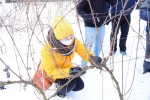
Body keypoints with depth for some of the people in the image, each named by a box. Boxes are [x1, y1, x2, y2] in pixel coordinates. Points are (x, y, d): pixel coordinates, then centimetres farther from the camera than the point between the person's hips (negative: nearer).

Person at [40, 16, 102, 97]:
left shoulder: (73, 41, -25)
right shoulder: (47, 50, -38)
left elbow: (84, 52, -24)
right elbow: (51, 71, -37)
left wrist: (93, 58, -49)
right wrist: (69, 72, -50)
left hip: (66, 68, 6)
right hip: (50, 72, -6)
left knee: (80, 85, 2)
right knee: (70, 83, -27)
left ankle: (62, 86, 29)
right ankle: (61, 92, 7)